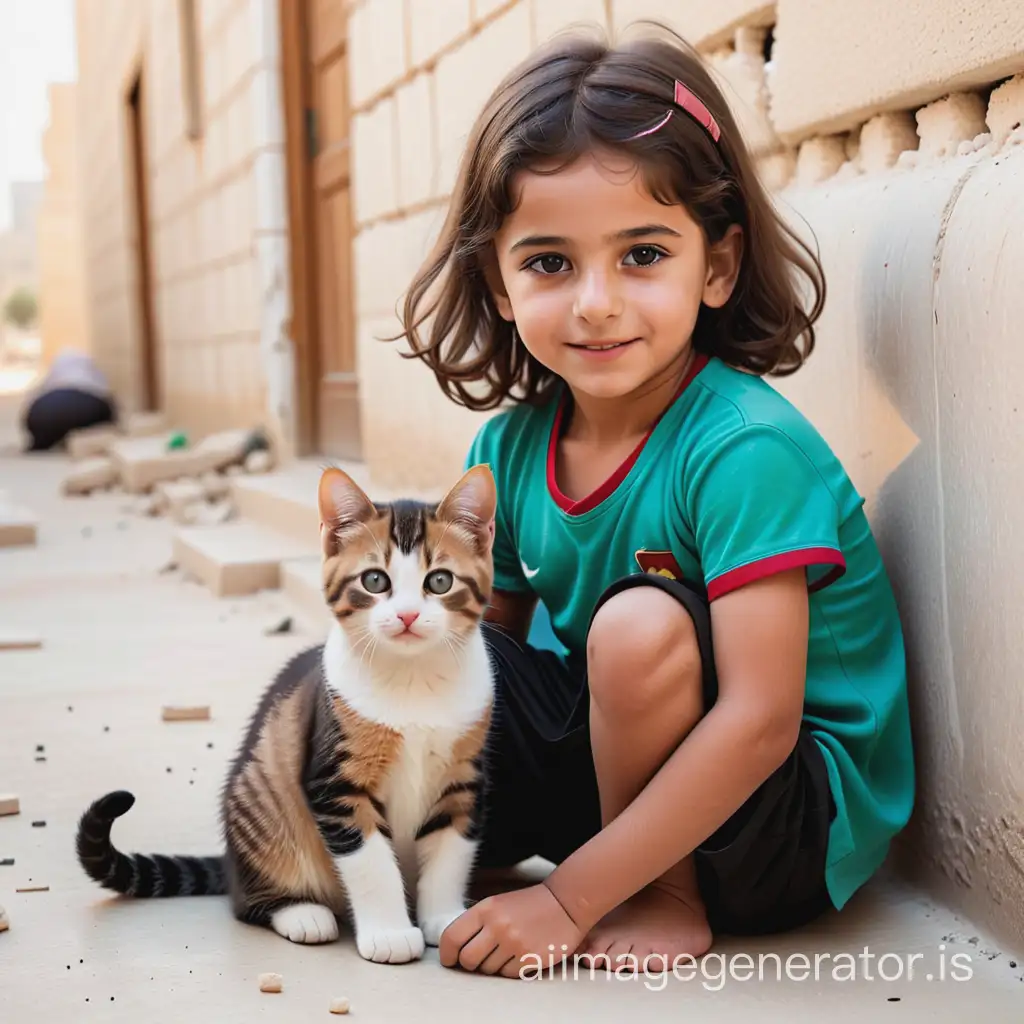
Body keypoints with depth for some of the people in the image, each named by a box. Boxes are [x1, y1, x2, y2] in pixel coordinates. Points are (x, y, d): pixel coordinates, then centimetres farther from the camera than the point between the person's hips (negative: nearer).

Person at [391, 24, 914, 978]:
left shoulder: (745, 448, -26)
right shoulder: (510, 447, -4)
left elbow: (758, 721, -30)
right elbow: (489, 629, 6)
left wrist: (569, 899, -29)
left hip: (800, 818, -5)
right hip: (613, 758, 5)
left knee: (639, 621, -32)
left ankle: (670, 897, -10)